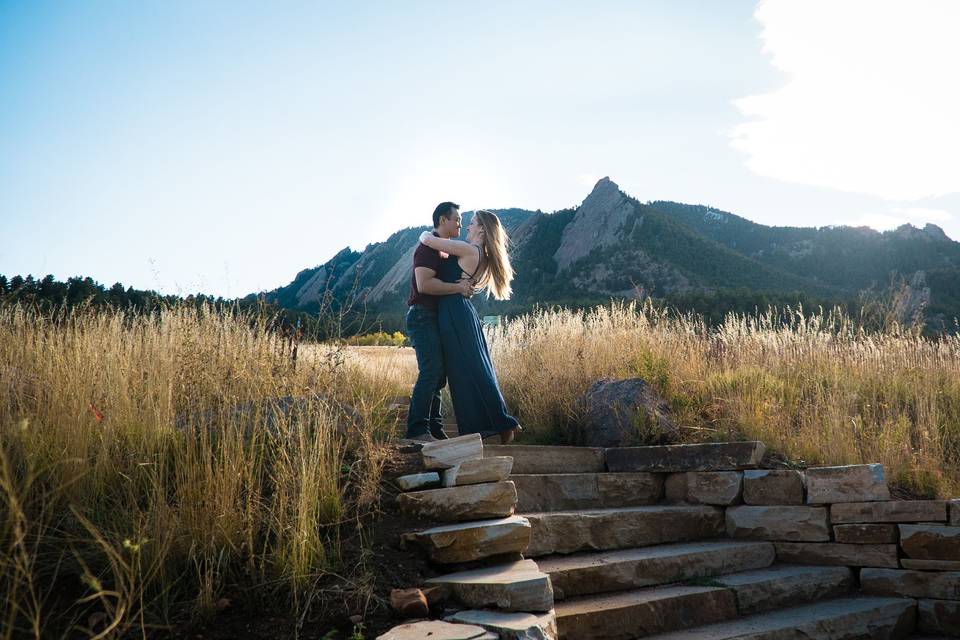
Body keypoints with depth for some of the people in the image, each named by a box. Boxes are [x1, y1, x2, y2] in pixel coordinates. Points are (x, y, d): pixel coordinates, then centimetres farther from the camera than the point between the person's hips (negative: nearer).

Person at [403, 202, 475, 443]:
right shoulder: (428, 247, -11)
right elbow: (424, 284, -23)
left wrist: (465, 285, 9)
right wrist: (458, 287, -17)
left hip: (435, 318, 10)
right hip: (422, 315, -10)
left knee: (438, 373, 9)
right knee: (431, 371, -16)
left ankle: (434, 428, 14)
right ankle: (416, 430, -15)